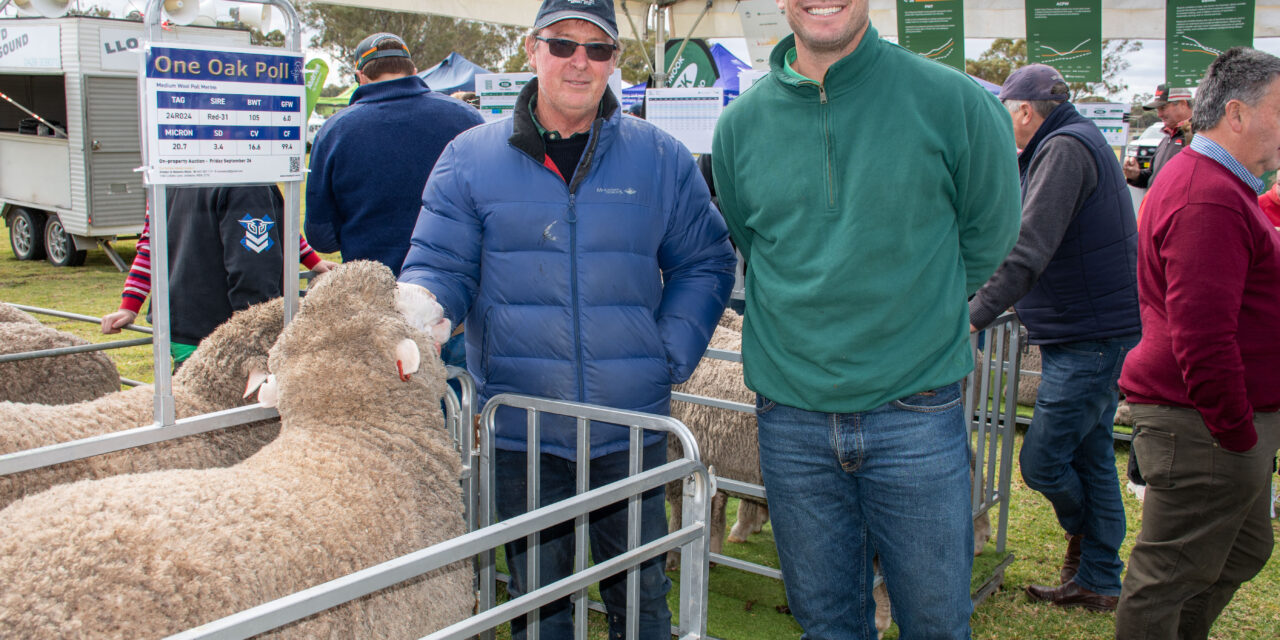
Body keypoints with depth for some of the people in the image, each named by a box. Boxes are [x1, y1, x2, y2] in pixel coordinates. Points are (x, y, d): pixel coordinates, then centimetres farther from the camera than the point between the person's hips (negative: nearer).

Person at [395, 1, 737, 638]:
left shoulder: (660, 158, 3)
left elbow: (706, 263, 8)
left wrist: (672, 356, -3)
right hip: (519, 433, 0)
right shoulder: (470, 158, 1)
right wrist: (417, 314, -24)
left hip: (631, 430, 1)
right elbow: (439, 267, -1)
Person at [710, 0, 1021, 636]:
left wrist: (903, 309, 8)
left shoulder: (953, 101, -7)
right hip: (791, 420, 2)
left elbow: (988, 236, 6)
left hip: (916, 416, -2)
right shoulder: (741, 123, 2)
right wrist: (822, 321, 9)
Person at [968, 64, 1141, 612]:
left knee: (1041, 461, -4)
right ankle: (1098, 582, 21)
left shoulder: (1064, 148, -14)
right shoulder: (1081, 141, 19)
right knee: (1091, 458, 13)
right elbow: (1041, 242, 24)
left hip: (1088, 340, -11)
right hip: (1095, 334, 11)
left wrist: (975, 316, -27)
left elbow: (1030, 249, -25)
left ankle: (1083, 531, 23)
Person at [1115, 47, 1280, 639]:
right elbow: (1201, 333, -27)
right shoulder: (1209, 198, -20)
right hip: (1201, 428, -11)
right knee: (1167, 576, 0)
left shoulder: (1219, 186, 17)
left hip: (1228, 415, 11)